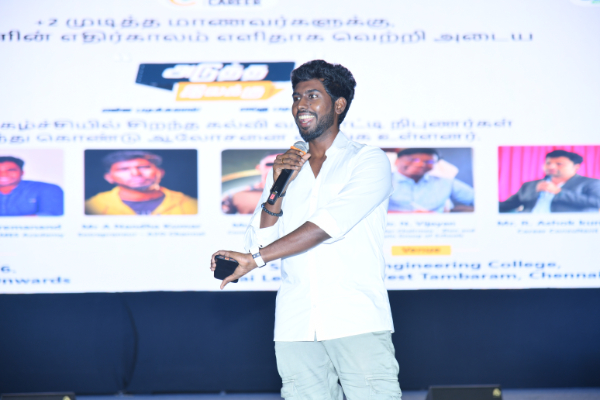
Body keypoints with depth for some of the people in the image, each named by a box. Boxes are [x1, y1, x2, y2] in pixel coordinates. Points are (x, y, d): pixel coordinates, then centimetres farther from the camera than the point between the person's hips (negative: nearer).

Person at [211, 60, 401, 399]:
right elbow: (260, 242, 13)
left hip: (357, 321, -4)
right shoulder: (285, 169, 20)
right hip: (295, 329, 4)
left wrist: (256, 258, -11)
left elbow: (329, 224, -11)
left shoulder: (368, 161, 3)